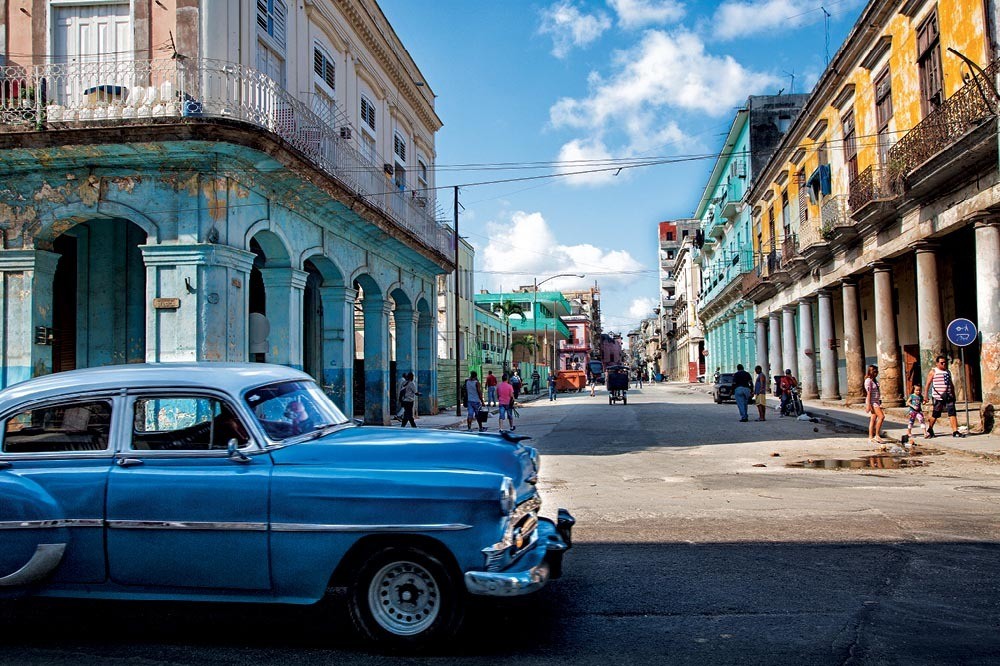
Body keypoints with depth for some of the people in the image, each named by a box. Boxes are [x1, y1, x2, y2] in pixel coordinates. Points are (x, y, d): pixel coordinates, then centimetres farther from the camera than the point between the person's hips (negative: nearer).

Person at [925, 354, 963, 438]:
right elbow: (928, 384, -2)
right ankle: (930, 430, 23)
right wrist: (926, 396, -7)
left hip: (948, 397, 5)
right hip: (938, 397, -5)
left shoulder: (947, 372, 16)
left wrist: (953, 395, 19)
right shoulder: (933, 371, 0)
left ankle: (955, 432, -7)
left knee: (952, 413, -6)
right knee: (935, 415, 4)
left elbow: (951, 384, 23)